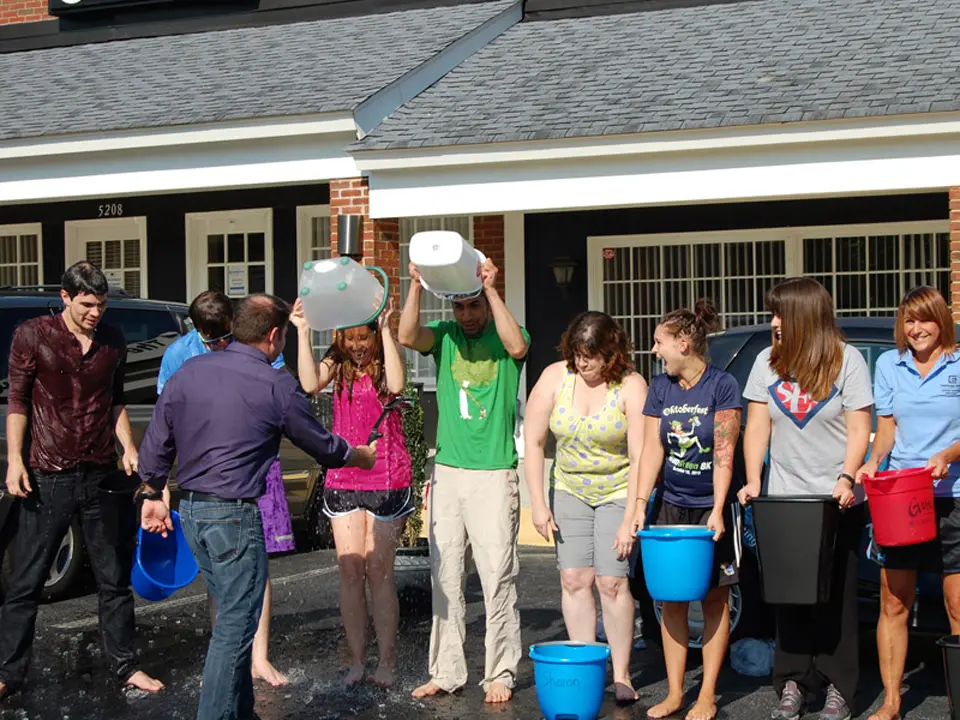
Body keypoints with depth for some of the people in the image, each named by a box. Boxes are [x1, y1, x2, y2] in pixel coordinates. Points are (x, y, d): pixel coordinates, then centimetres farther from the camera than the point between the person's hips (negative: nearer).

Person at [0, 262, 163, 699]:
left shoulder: (112, 342, 9)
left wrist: (128, 448, 4)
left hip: (103, 475, 4)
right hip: (48, 477, -4)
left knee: (115, 579, 9)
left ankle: (126, 667, 19)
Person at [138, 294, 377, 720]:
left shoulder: (188, 371, 5)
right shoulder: (276, 386, -9)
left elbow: (156, 443, 8)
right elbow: (321, 445, 5)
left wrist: (154, 496, 20)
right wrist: (364, 457, 23)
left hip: (189, 510, 7)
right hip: (235, 514, -7)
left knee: (232, 617, 18)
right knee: (235, 628, -1)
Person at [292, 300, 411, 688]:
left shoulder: (385, 362, -2)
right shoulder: (338, 363, 5)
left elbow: (396, 385, -25)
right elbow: (310, 383, -13)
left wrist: (386, 329, -24)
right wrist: (303, 332, -16)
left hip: (386, 478, -3)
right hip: (342, 479, 3)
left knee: (378, 571, 0)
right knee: (349, 570, 4)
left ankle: (387, 661, 10)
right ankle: (357, 661, 13)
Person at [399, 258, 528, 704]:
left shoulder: (503, 336, 3)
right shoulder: (445, 335, 9)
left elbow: (517, 347, -20)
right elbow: (407, 337, -9)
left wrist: (491, 289, -22)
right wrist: (416, 286, -20)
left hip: (495, 473, -3)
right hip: (447, 470, 3)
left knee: (498, 577, -3)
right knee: (445, 577, 7)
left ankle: (500, 674, 5)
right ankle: (446, 672, 14)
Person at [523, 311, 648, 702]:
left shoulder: (630, 387, -17)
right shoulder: (555, 377, -8)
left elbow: (640, 458, -18)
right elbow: (533, 442, -3)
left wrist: (630, 520, -21)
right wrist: (538, 504, -7)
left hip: (618, 492, -3)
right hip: (569, 491, 4)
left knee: (611, 581, -9)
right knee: (574, 579, -1)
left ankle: (621, 674, 1)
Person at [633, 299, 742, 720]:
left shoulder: (722, 385, -9)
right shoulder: (660, 388, 4)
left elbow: (724, 455, -13)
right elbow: (652, 450, 1)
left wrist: (717, 510, -18)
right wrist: (641, 504, -7)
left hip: (712, 507, -4)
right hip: (671, 506, 4)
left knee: (714, 599, 2)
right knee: (671, 599, 4)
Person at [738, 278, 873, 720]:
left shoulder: (847, 361, -2)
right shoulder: (767, 363, 7)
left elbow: (859, 429, -5)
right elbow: (757, 427, 7)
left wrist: (846, 478, -18)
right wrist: (753, 481, -5)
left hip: (836, 501, -3)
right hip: (783, 499, 3)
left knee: (835, 596, 1)